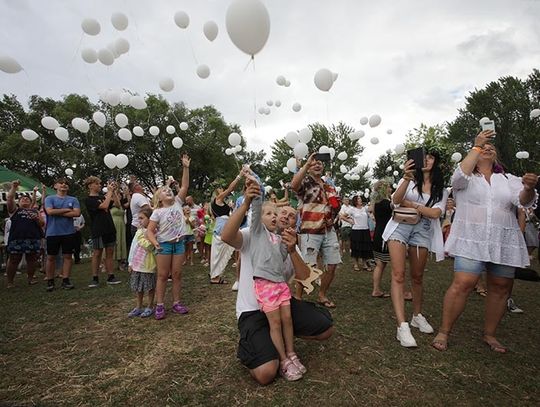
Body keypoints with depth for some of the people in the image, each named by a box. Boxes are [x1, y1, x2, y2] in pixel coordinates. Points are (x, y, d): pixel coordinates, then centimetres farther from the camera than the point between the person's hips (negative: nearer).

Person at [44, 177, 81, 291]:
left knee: (68, 256, 3)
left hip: (68, 232, 1)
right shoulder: (49, 198, 3)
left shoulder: (73, 199, 6)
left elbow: (77, 213, -8)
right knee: (51, 257, 5)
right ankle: (50, 281, 17)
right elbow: (50, 211, -13)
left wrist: (57, 212, -9)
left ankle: (65, 280, 12)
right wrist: (66, 210, -8)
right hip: (52, 232, -1)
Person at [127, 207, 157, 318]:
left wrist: (142, 237, -17)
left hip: (148, 265, -7)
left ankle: (150, 307, 19)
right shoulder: (139, 231, 10)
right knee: (138, 287, 15)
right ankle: (139, 307, 28)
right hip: (137, 264, 7)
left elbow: (149, 247, -24)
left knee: (150, 287, 5)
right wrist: (131, 263, 15)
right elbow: (133, 247, 14)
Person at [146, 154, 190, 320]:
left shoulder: (178, 203, 3)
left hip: (179, 243, 3)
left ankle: (176, 303, 19)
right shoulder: (158, 212, -6)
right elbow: (149, 230, -9)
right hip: (164, 244, -3)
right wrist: (155, 243, -27)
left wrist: (185, 168, -8)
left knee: (177, 274, 9)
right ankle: (159, 305, 14)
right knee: (163, 275, 4)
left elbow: (185, 186, -3)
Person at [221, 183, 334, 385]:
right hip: (253, 309, -5)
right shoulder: (253, 235, -8)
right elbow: (226, 236, -30)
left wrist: (292, 251, -27)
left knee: (326, 329, 2)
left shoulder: (291, 246, 8)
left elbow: (304, 277, -9)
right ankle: (251, 343, 13)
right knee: (265, 373, -21)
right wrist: (246, 204, -37)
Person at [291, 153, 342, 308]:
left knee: (332, 266, 10)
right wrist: (306, 164, -27)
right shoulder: (305, 182, -3)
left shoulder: (329, 187, 18)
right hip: (310, 232, -7)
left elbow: (336, 206, 28)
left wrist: (333, 217, 8)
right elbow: (294, 185, -27)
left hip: (329, 231, 7)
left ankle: (322, 295, 28)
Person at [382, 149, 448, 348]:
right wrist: (407, 178, -20)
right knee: (398, 275, -14)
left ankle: (417, 316, 30)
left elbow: (435, 213, -2)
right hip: (400, 226, -2)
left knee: (417, 277, 10)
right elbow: (396, 200, -7)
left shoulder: (441, 190, 15)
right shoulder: (408, 180, 11)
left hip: (422, 230, 2)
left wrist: (410, 204, -5)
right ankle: (402, 326, -16)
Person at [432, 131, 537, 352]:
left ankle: (490, 334, 27)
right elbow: (461, 174, -18)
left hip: (504, 243, 5)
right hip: (471, 241, -4)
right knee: (462, 284, -14)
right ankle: (444, 332, -3)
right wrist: (476, 145, -12)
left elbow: (524, 201, -1)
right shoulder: (467, 178, 7)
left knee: (500, 289, 9)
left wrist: (529, 188, -24)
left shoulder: (509, 180, 15)